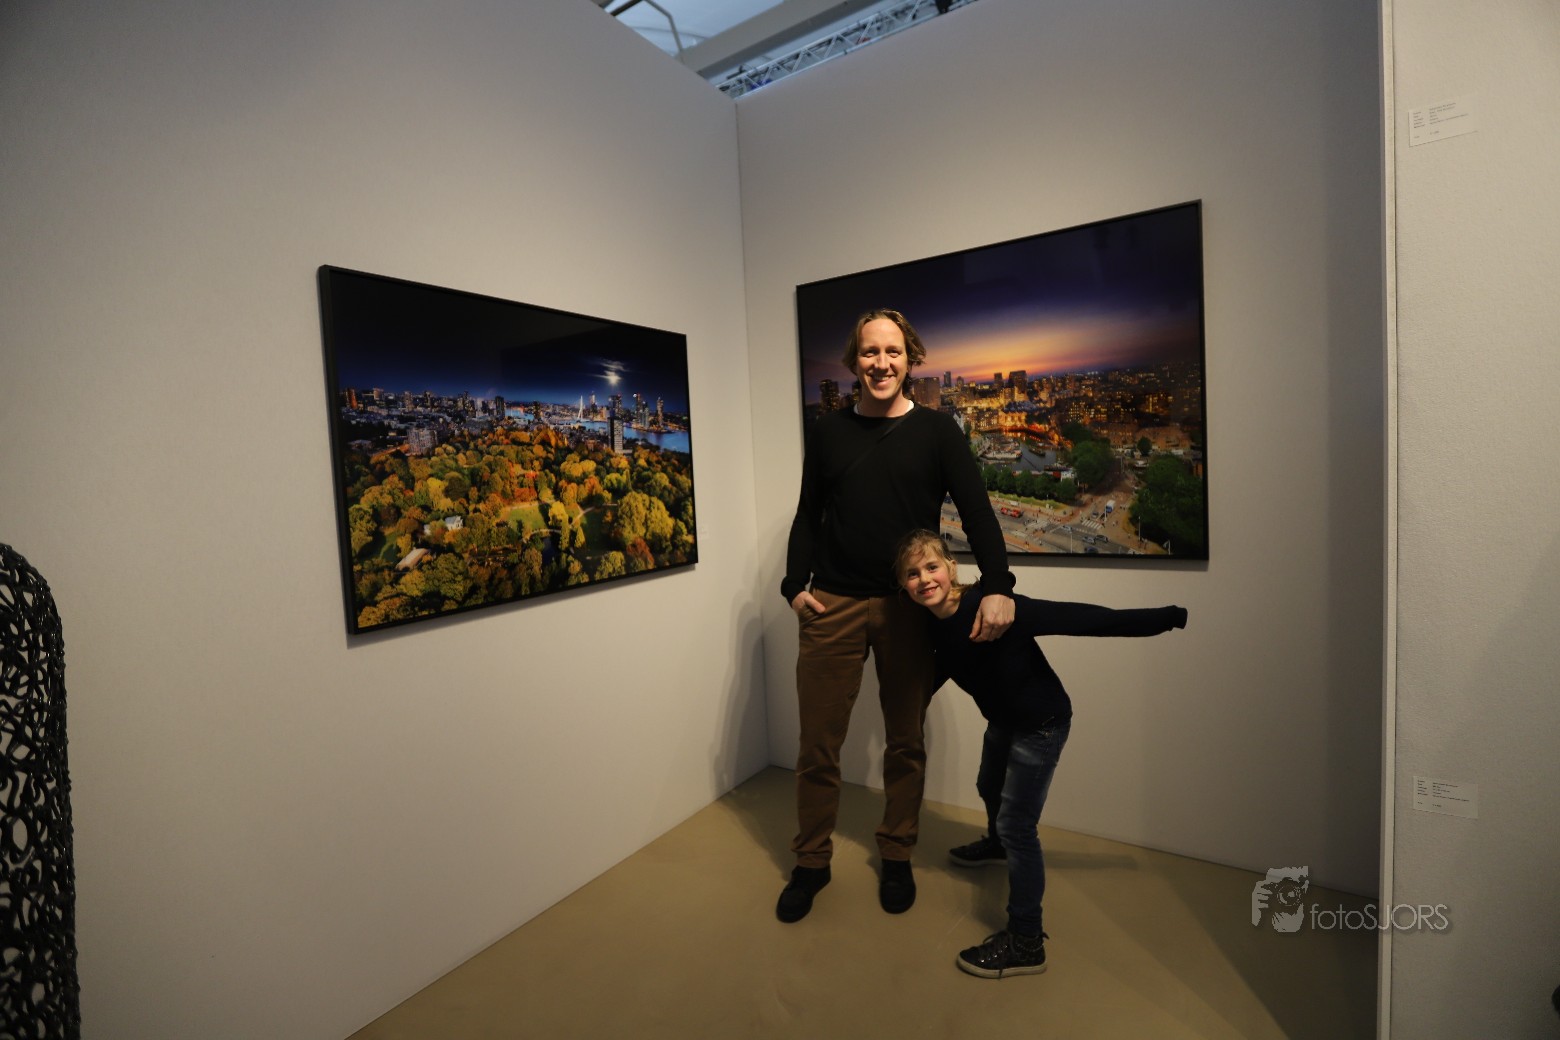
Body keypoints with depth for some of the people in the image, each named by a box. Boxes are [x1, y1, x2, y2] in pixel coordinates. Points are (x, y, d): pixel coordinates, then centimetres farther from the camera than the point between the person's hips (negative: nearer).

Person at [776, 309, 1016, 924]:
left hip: (908, 608, 0)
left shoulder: (936, 431, 2)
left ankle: (896, 857, 34)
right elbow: (807, 517, 10)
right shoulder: (827, 432, 7)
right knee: (818, 745, 6)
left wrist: (997, 586, -20)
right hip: (832, 605, 1)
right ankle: (812, 862, 27)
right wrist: (795, 585, -2)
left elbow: (977, 512, -6)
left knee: (905, 743, 12)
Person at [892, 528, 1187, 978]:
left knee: (1016, 824, -4)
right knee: (989, 788, 29)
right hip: (1002, 720, 8)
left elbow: (1079, 619, -33)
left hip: (1041, 723, -8)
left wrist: (1160, 619, -31)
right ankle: (997, 844, 61)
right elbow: (944, 667, 7)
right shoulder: (936, 625, -14)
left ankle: (1026, 944, 13)